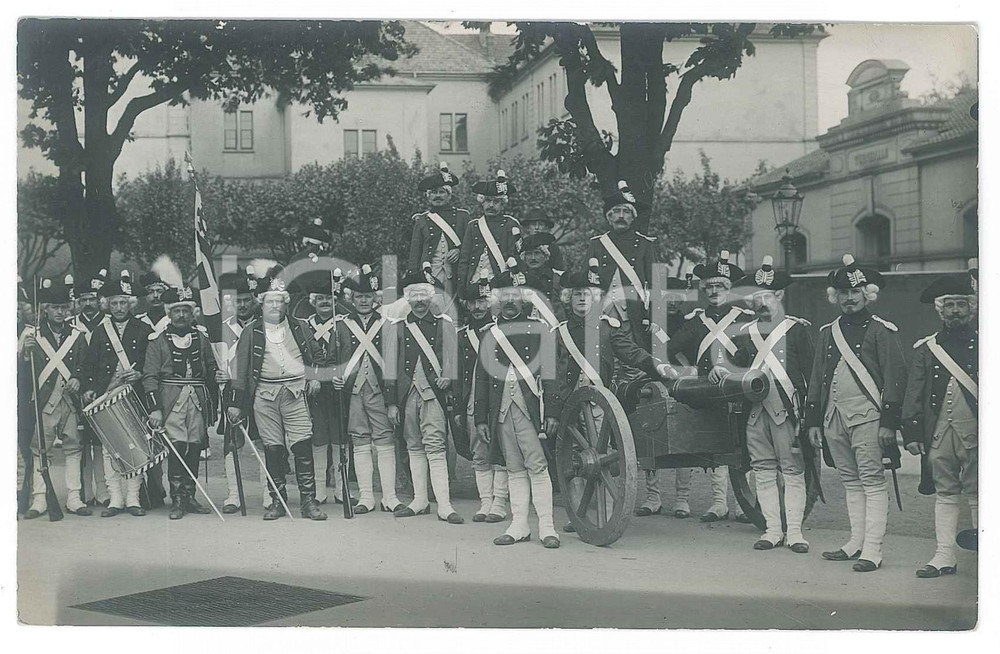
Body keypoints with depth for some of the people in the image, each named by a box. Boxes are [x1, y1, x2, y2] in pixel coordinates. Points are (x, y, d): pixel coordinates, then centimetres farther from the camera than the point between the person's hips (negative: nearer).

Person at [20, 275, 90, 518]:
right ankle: (39, 500, 4)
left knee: (74, 448, 1)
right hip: (43, 402, -2)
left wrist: (77, 379, -7)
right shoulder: (33, 336, 5)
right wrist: (26, 353, -17)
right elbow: (23, 371, 1)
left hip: (70, 401, 2)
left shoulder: (77, 336, 10)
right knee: (39, 450, -1)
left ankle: (74, 498, 8)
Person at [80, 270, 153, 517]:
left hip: (135, 396, -1)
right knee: (109, 448, -1)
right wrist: (88, 388, -3)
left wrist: (140, 374, -11)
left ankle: (132, 498, 5)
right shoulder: (99, 331, 12)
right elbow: (89, 365, 11)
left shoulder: (143, 330, 9)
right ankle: (115, 499, 5)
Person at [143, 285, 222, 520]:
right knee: (177, 446, -12)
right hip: (171, 401, -4)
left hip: (198, 399, 4)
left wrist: (216, 375, 2)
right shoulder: (157, 340, 2)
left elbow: (210, 366, 26)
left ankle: (189, 497, 15)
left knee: (195, 447, 4)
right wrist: (154, 408, -10)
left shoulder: (201, 337, 13)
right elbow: (150, 376, -2)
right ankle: (177, 501, -7)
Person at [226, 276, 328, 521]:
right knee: (273, 449, 1)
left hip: (295, 393, 0)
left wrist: (315, 378, 6)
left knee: (303, 446, -8)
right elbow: (240, 368, 7)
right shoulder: (251, 332, 9)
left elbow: (315, 356, 23)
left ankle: (308, 501, -4)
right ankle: (277, 501, 11)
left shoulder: (299, 327, 13)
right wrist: (235, 401, 3)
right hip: (264, 396, 0)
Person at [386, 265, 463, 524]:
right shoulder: (398, 327, 11)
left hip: (433, 393, -3)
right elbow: (391, 366, 10)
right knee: (414, 447, 9)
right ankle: (420, 501, 18)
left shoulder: (443, 324, 6)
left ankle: (444, 506, -12)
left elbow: (451, 355, 2)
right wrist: (391, 402, 6)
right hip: (406, 394, 3)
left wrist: (447, 376, -19)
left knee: (435, 448, -10)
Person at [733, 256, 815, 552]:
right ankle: (773, 530, 12)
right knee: (763, 471, 5)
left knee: (792, 470, -3)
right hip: (755, 410, 4)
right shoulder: (746, 332, 15)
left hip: (786, 409, -4)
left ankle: (794, 531, 1)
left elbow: (809, 372, -1)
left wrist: (806, 411, -8)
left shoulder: (797, 329, 2)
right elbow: (739, 369, 19)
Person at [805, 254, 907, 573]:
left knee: (872, 482, -6)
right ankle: (856, 542, 17)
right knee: (850, 482, 11)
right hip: (834, 417, 6)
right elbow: (816, 379, 18)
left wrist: (889, 423, -12)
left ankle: (872, 550, -7)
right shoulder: (828, 332, 16)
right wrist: (813, 421, 13)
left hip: (867, 416, -6)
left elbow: (896, 376, -6)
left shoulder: (882, 331, -2)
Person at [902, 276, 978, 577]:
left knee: (978, 495, 1)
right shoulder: (925, 348, 11)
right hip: (939, 433, 3)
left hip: (976, 431, -2)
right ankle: (945, 555, 12)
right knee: (945, 494, 8)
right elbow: (914, 395, 9)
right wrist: (912, 432, 2)